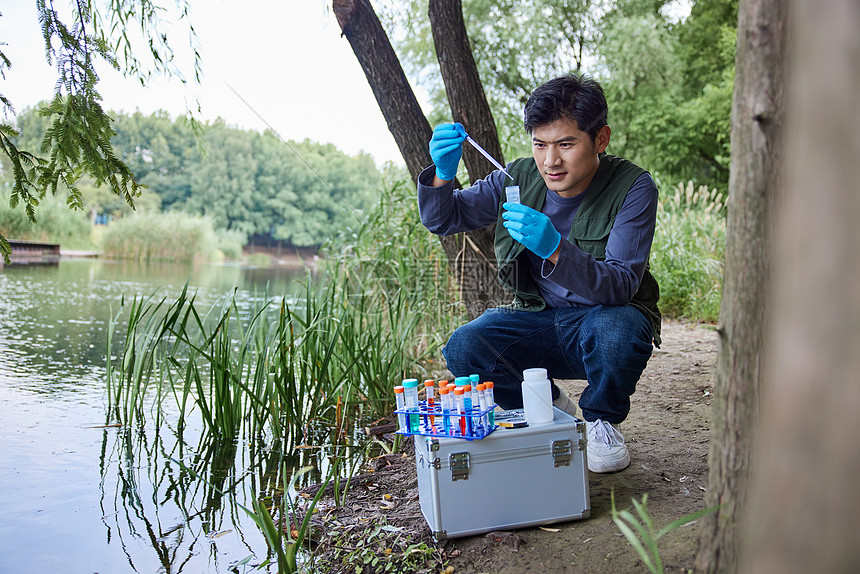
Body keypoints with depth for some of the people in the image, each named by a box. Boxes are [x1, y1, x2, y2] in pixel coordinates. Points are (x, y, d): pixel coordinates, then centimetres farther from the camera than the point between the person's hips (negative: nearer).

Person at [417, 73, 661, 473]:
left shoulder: (633, 188, -16)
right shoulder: (521, 178, -6)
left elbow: (619, 287, -26)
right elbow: (442, 219, 2)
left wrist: (555, 249, -43)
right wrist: (443, 174, -21)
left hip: (607, 316, -3)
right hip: (538, 319, 3)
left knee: (615, 330, -38)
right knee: (462, 348, -22)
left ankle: (602, 422, -3)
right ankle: (549, 407, 7)